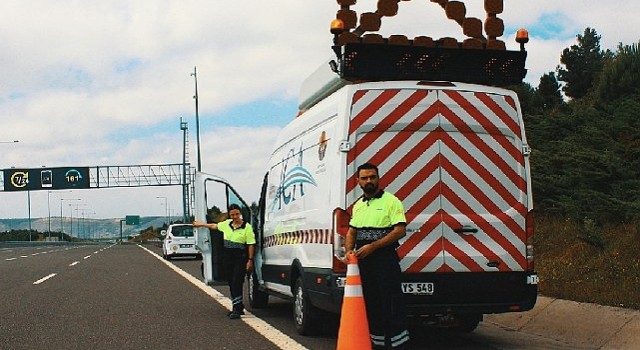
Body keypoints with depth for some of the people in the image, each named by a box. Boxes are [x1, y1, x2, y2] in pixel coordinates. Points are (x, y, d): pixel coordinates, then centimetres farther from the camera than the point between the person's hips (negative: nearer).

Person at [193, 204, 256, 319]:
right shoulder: (227, 224, 9)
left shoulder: (247, 227, -7)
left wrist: (250, 260, -13)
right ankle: (238, 307, 16)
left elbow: (251, 245, -8)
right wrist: (200, 224, 37)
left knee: (236, 282, -13)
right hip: (228, 258, 6)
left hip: (240, 259, -6)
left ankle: (237, 308, -12)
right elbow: (215, 226, 27)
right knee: (231, 283, 8)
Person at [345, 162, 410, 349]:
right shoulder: (357, 205, 15)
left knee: (391, 306, -9)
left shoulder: (391, 201, -6)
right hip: (362, 260, 7)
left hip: (384, 258, -7)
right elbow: (352, 231, 22)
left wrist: (372, 246, -18)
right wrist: (349, 251, 1)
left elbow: (400, 230, -13)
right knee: (369, 305, 12)